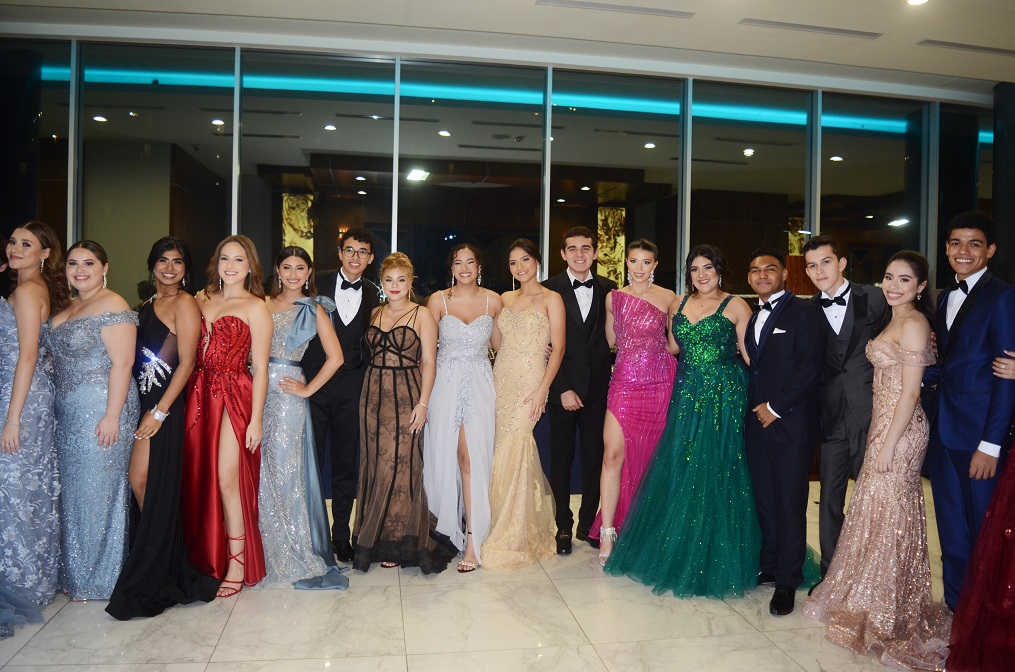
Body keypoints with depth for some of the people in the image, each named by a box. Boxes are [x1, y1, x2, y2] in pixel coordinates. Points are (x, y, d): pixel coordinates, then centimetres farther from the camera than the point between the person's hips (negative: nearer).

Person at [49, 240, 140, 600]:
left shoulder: (112, 307, -12)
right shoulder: (68, 308, 16)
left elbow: (122, 362, -18)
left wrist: (112, 415, -22)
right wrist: (61, 410, 13)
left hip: (101, 409, -9)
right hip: (69, 411, 9)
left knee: (98, 490, 0)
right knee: (72, 490, 14)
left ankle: (101, 578, 14)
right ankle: (75, 574, 27)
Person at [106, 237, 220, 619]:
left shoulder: (185, 304, -7)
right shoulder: (148, 305, 17)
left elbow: (186, 362, -13)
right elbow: (139, 357, 18)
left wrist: (159, 412, -16)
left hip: (166, 404, -8)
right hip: (141, 401, 8)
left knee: (146, 484, -8)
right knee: (139, 482, 8)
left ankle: (150, 578, 4)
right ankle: (164, 567, 21)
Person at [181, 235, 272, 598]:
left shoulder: (255, 307, -2)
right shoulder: (201, 299, 14)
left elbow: (260, 368, -6)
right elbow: (189, 352, 13)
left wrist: (256, 419, -10)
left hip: (235, 395, -5)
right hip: (199, 394, 5)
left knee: (227, 480, -7)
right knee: (198, 478, 6)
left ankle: (236, 563, 6)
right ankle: (205, 558, 20)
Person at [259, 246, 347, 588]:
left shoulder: (314, 309, 3)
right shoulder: (263, 304, 13)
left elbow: (335, 357, -3)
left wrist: (308, 389, -5)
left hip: (287, 392, -4)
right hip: (257, 388, 4)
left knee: (283, 467, -3)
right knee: (258, 468, 5)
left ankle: (296, 552, 9)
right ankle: (264, 550, 18)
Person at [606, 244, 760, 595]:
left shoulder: (736, 306, -3)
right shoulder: (678, 303, 10)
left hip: (724, 396, -4)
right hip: (686, 395, 5)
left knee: (716, 472, 0)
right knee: (679, 472, 7)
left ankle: (716, 560, 15)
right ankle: (679, 551, 24)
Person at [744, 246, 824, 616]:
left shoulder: (805, 312, -6)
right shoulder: (751, 318, 16)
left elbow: (810, 367, -14)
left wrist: (775, 407, -14)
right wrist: (754, 407, 4)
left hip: (792, 422, -6)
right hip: (757, 420, 6)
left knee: (790, 503, 0)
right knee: (765, 499, 12)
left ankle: (787, 581, 11)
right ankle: (768, 566, 25)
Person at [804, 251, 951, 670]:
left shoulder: (913, 323, -15)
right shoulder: (895, 321, 13)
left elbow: (911, 391, -18)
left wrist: (889, 444, -18)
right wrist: (882, 438, 14)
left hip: (900, 430, -9)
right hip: (884, 423, 9)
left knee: (889, 514, 1)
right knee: (881, 510, 16)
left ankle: (886, 617, 16)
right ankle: (876, 602, 30)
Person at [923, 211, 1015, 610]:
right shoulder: (946, 298, 13)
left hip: (977, 433, -7)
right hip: (943, 428, 7)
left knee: (982, 530, 5)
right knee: (951, 527, 16)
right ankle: (955, 605, 30)